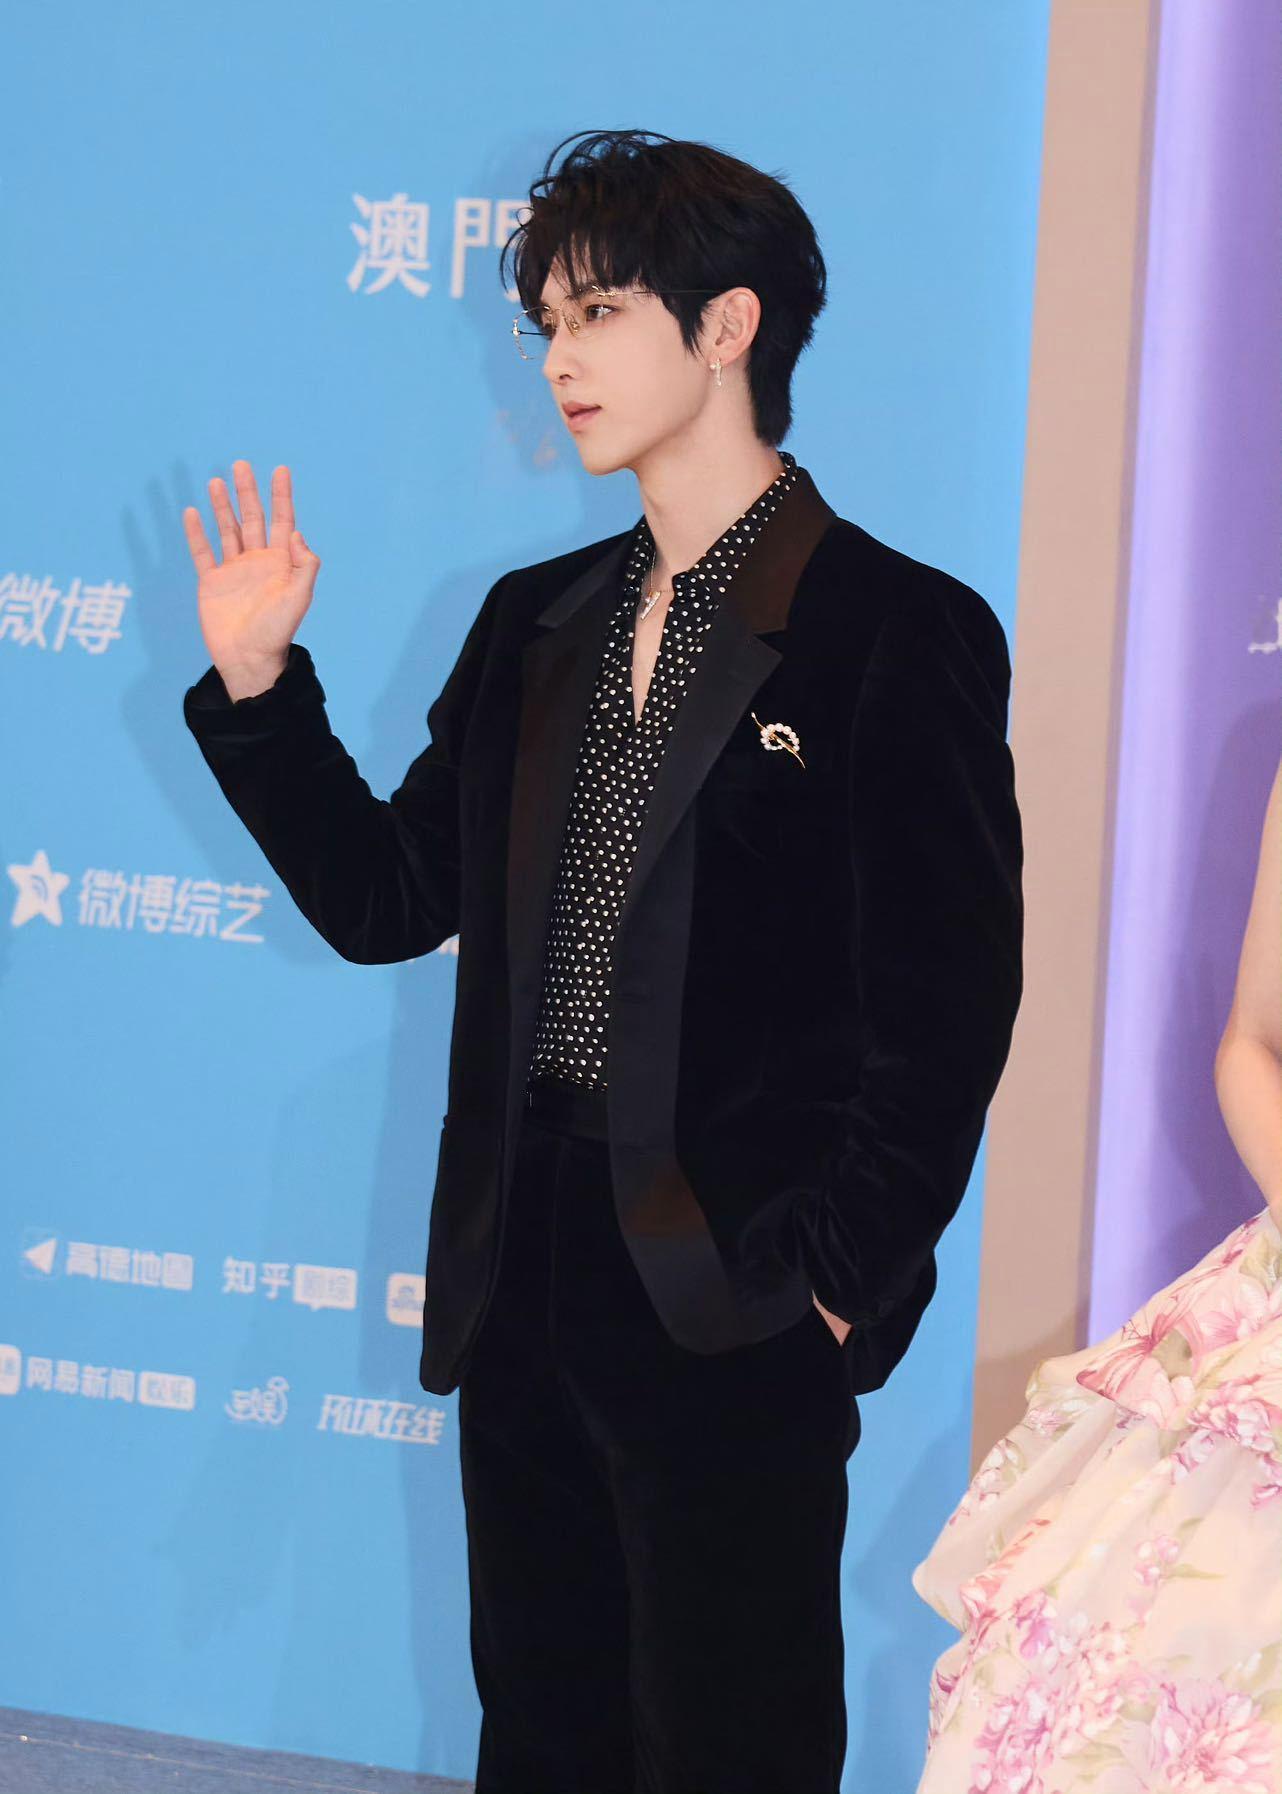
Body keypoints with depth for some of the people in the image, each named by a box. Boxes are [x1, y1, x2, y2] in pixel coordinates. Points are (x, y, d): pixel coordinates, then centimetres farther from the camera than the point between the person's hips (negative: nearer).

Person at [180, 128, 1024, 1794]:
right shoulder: (536, 624, 14)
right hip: (526, 1297, 7)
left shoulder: (898, 633, -7)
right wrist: (257, 686, 4)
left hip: (735, 1316, -6)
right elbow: (385, 899, 14)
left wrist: (830, 1277, -14)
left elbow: (950, 1011, -10)